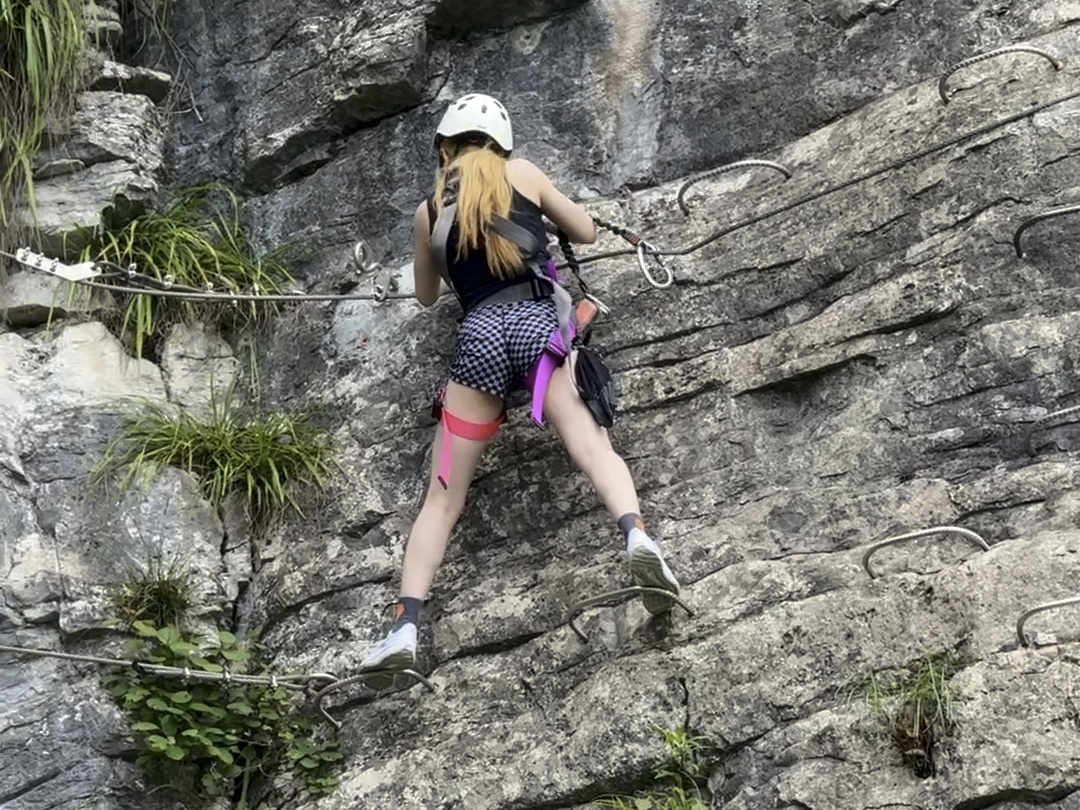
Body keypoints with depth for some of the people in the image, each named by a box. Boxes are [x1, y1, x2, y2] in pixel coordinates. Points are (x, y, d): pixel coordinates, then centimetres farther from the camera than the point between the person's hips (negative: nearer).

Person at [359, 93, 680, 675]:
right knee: (591, 444, -17)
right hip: (539, 319, -1)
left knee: (443, 497, 2)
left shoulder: (429, 210, 19)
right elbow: (586, 232, 24)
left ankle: (405, 627, -8)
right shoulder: (521, 174, 15)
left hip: (479, 334, 1)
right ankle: (636, 535, -46)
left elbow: (426, 296, 32)